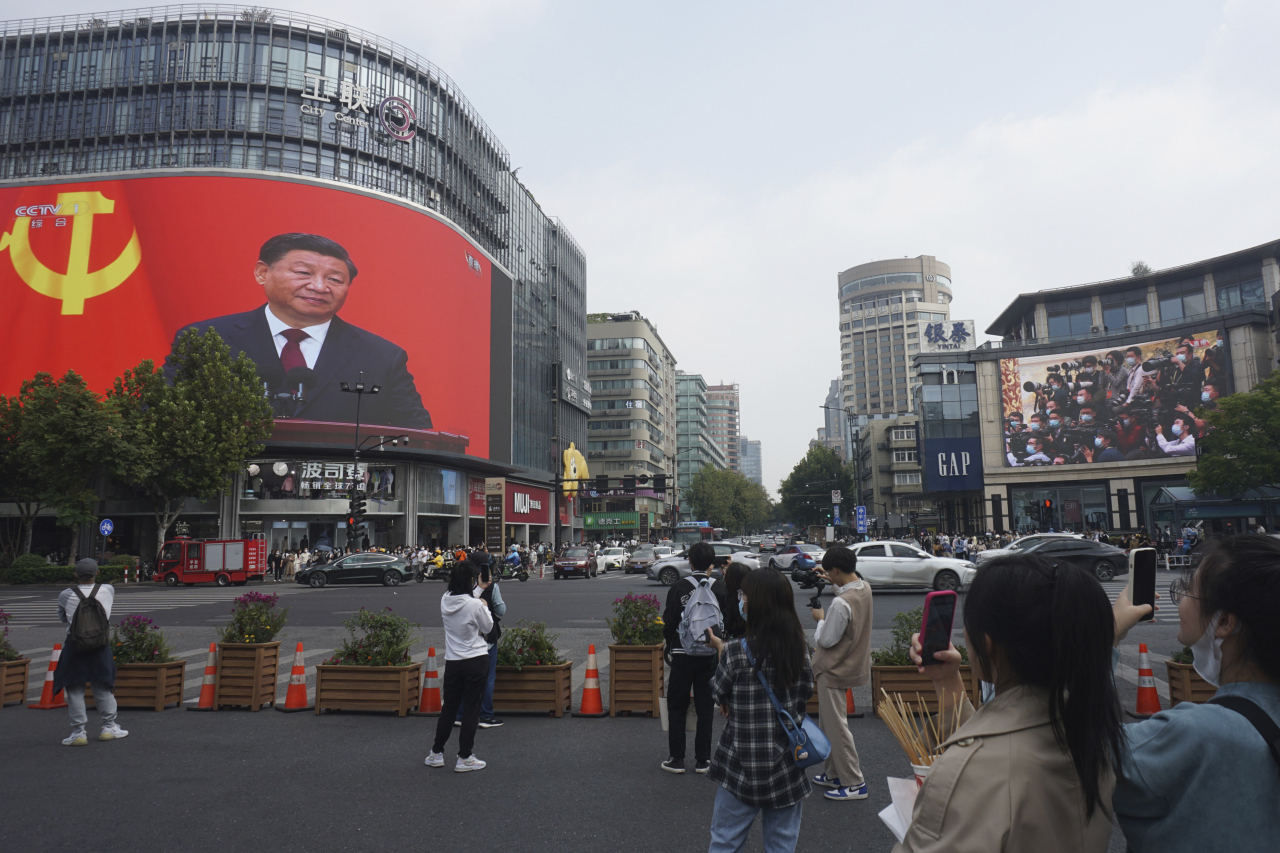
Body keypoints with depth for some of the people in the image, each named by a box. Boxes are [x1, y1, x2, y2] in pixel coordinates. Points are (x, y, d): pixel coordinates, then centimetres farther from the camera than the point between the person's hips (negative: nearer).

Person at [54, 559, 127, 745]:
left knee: (74, 689, 8)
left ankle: (78, 732, 11)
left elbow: (62, 617, 11)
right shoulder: (108, 590, -4)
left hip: (74, 646, -1)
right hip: (100, 646, 2)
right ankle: (109, 728, 21)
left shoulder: (65, 595, -6)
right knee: (103, 687, 13)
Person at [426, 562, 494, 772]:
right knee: (471, 709, 6)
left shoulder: (445, 601, -3)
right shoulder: (475, 605, -19)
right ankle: (464, 758, 12)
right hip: (476, 662, -5)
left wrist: (479, 590, 26)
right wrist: (485, 606, 11)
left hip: (453, 661, 5)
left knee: (448, 707, 17)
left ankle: (436, 754, 26)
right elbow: (487, 628, -4)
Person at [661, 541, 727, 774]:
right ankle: (702, 759, 15)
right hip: (710, 655, 2)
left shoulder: (678, 587, -8)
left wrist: (670, 648, 11)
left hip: (682, 653, -2)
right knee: (705, 708, 11)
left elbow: (669, 623, -5)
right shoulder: (720, 588, -4)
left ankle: (677, 759, 11)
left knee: (676, 707, 9)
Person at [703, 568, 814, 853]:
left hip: (742, 766, -3)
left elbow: (718, 695, -3)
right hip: (787, 770, 3)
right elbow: (805, 693, 7)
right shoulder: (801, 650, -5)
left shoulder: (736, 653, -17)